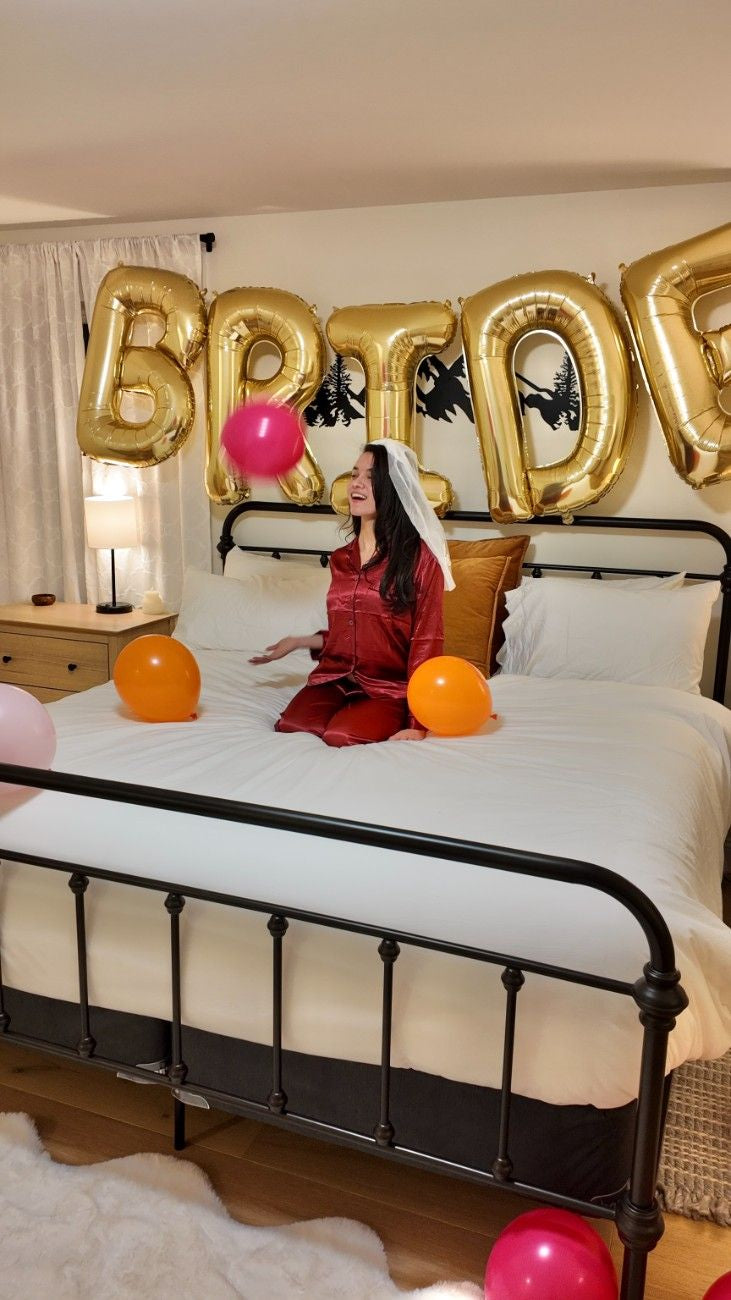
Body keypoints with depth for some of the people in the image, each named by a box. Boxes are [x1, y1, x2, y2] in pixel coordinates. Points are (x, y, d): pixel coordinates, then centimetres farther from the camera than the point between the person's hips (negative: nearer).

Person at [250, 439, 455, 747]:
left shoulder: (419, 557, -7)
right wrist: (300, 642, 17)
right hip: (334, 679, 5)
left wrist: (417, 723, -16)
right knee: (289, 726, -26)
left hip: (389, 687, -4)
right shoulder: (341, 559, 12)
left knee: (341, 737, -33)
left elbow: (426, 641, -10)